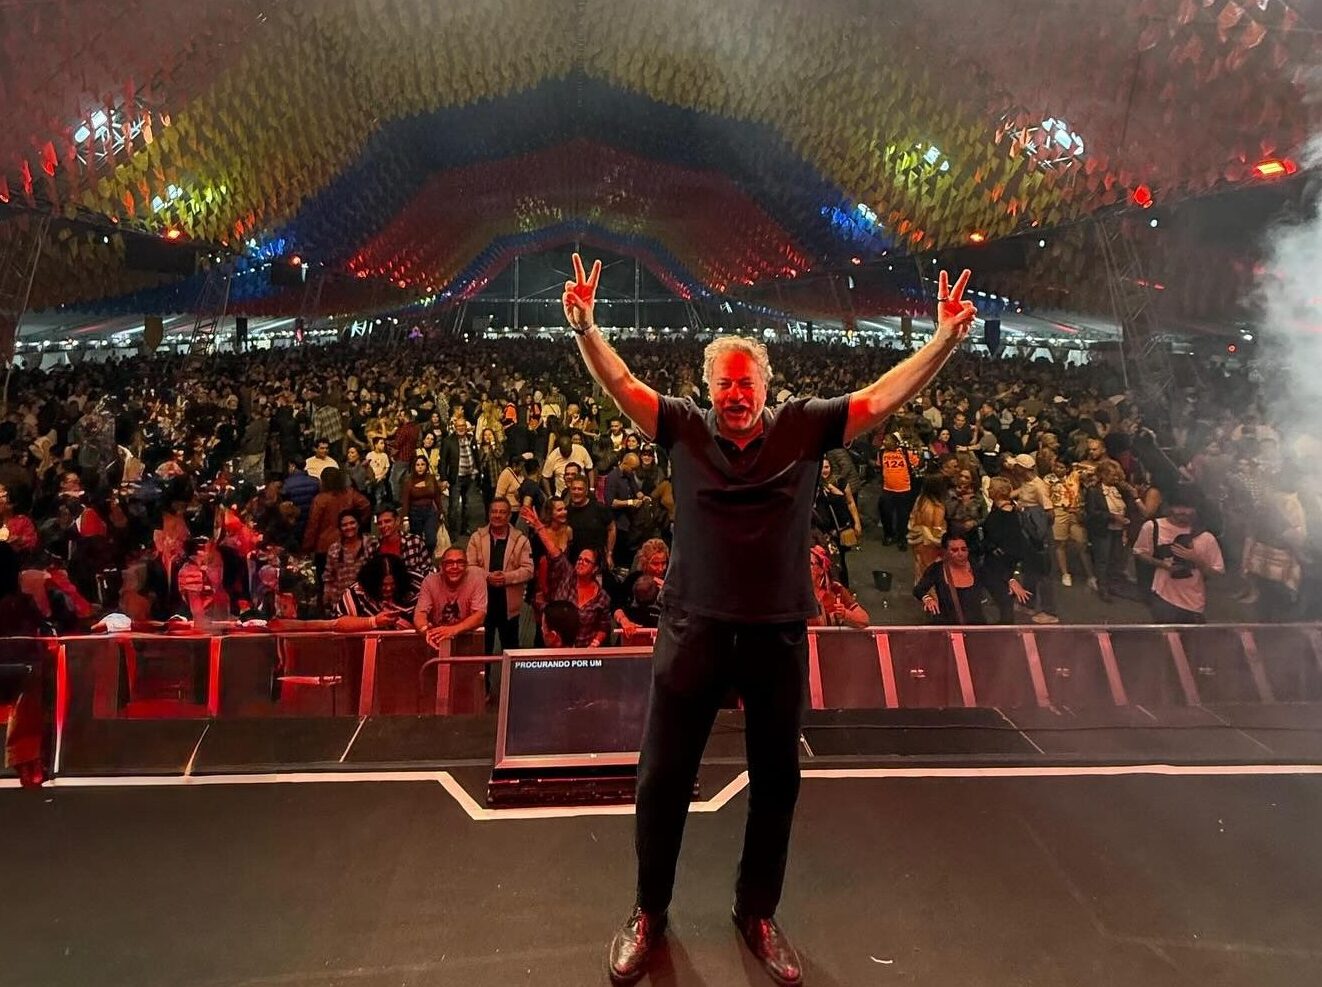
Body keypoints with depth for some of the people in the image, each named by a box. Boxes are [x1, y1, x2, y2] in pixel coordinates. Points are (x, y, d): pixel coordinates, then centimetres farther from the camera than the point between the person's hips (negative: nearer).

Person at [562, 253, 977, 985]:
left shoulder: (804, 427, -1)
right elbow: (621, 384, -7)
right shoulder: (684, 427, -1)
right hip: (693, 626, -1)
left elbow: (883, 397, -4)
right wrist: (584, 328, -22)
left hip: (778, 631, 1)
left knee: (776, 778, 15)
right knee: (663, 774, 9)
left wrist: (944, 341, -15)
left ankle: (758, 912, 39)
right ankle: (648, 911, 34)